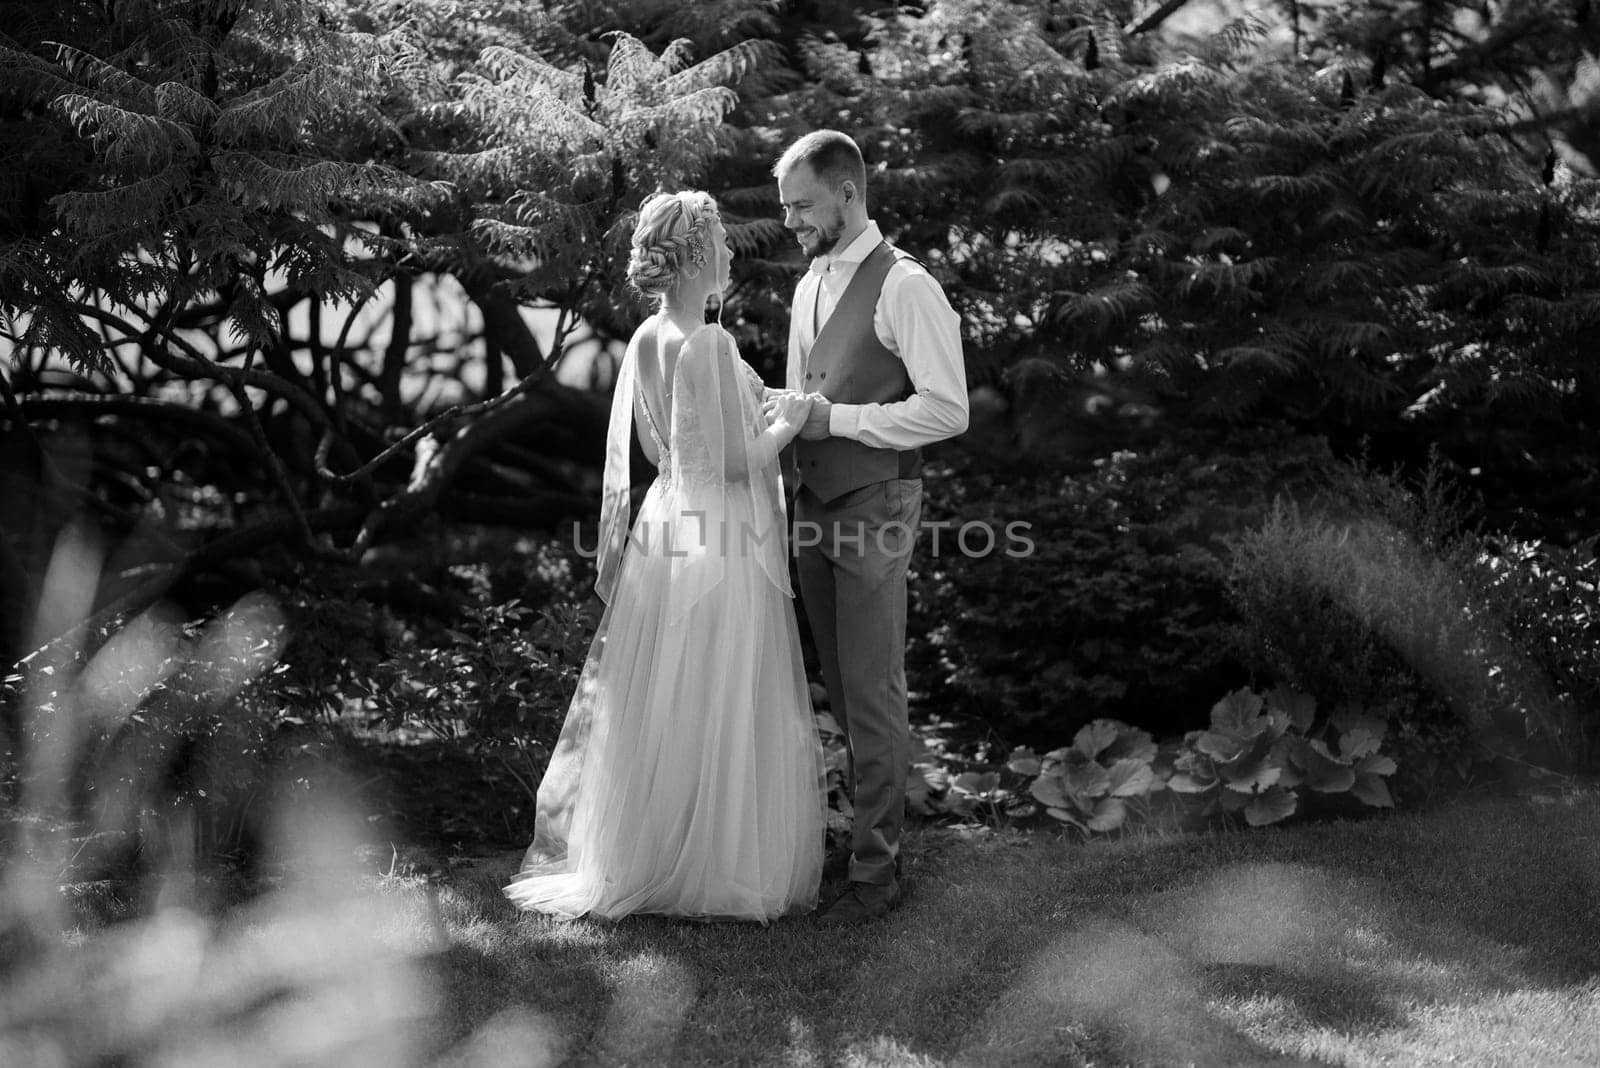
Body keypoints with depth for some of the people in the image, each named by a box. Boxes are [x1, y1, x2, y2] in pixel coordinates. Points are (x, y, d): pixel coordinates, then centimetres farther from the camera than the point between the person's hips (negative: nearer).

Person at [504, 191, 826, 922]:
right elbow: (739, 460, -20)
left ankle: (643, 856, 26)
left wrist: (753, 405, 19)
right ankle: (714, 869, 11)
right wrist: (791, 421, -3)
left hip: (667, 524, 8)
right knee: (719, 715, 2)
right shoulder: (707, 345, -20)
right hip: (718, 539, -8)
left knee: (664, 709, 16)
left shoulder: (647, 340, 6)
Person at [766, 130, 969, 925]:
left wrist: (837, 418, -20)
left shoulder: (903, 287, -14)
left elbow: (947, 410, -18)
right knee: (839, 683, 15)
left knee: (872, 690, -2)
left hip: (874, 508, -8)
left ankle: (874, 868, 6)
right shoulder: (809, 286, 12)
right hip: (814, 503, 8)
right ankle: (872, 816, 29)